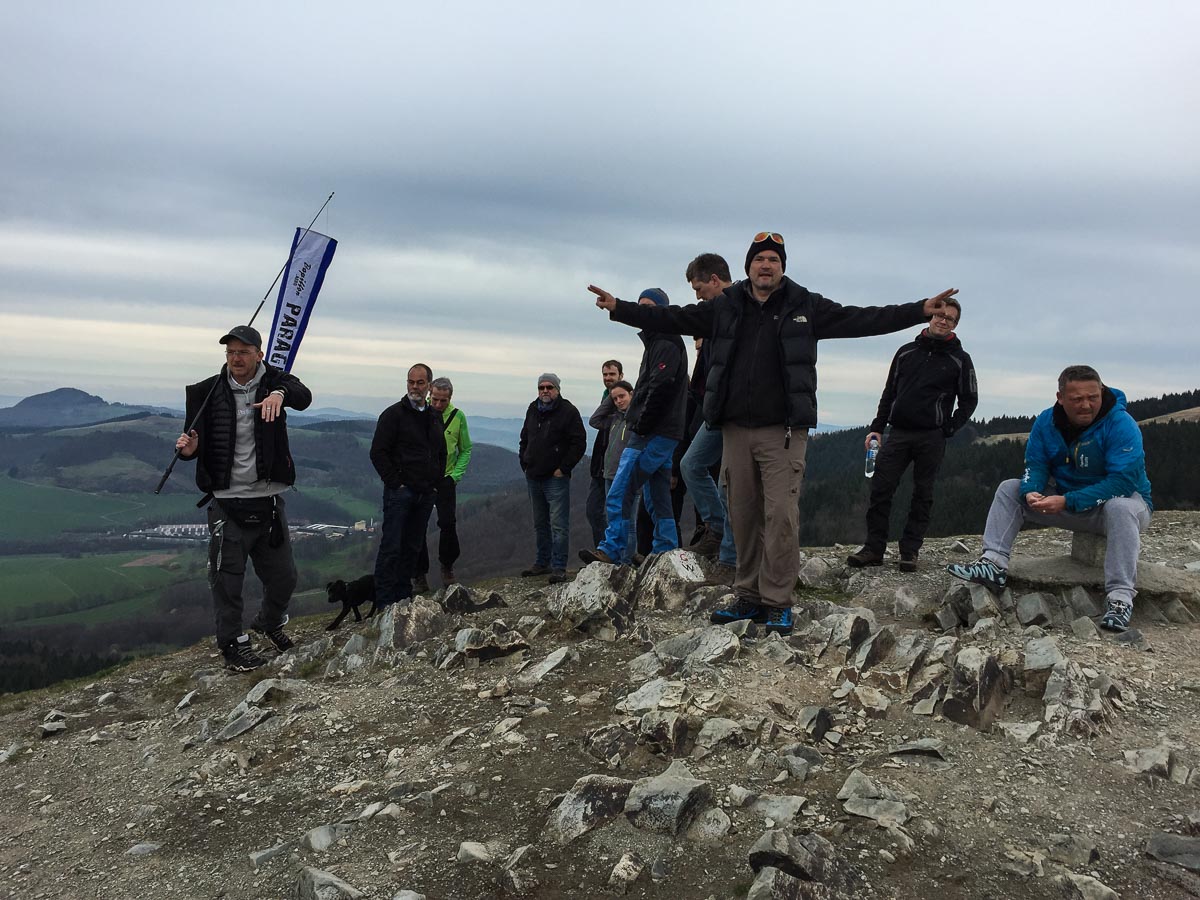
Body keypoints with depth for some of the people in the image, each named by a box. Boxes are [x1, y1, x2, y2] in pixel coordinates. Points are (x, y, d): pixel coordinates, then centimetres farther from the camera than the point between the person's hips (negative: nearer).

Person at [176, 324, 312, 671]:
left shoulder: (274, 381, -3)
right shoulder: (208, 392, -3)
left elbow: (304, 397, -25)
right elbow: (196, 443, 2)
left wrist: (281, 393, -47)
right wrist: (188, 448, -22)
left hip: (268, 502, 1)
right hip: (227, 504, -1)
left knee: (284, 577, 13)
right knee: (227, 580, 2)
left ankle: (270, 622, 40)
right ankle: (233, 643, 20)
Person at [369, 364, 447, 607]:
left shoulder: (435, 417, 14)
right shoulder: (394, 414, -5)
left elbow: (442, 453, 23)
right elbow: (378, 452, -9)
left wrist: (436, 483, 11)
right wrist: (396, 483, -12)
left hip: (426, 494, 6)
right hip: (400, 492, -6)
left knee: (413, 547, 11)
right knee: (391, 548, -5)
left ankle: (403, 595, 21)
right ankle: (384, 602, -1)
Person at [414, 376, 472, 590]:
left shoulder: (458, 416, -3)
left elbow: (466, 450, 7)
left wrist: (455, 475, -3)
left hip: (445, 479, 0)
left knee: (448, 524, -2)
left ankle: (447, 566, 22)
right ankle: (420, 574, 11)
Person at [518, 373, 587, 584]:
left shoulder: (568, 411, -8)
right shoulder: (533, 410, 13)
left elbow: (579, 443, -11)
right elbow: (524, 438, 25)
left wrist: (563, 468, -13)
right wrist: (524, 462, 13)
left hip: (556, 478, -7)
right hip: (533, 477, 7)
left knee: (558, 524, -8)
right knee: (540, 524, 15)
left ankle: (559, 568, -5)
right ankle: (543, 563, 24)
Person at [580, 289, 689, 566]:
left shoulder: (666, 344, -9)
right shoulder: (656, 344, 23)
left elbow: (659, 388, -21)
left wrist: (640, 426, -18)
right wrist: (638, 426, 12)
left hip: (652, 435, -11)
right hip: (664, 435, 11)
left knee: (619, 494, -12)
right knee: (658, 499, 12)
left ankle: (612, 551, -11)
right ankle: (666, 554, 16)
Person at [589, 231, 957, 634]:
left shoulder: (806, 307, 4)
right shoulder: (725, 307, 10)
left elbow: (861, 319, 0)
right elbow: (672, 318, 10)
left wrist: (920, 310, -8)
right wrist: (619, 308, 4)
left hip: (783, 430, -3)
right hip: (736, 429, 3)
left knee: (781, 515, -8)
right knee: (743, 516, 8)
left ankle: (777, 602, 3)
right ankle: (748, 597, 19)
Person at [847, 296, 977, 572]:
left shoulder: (960, 359, 5)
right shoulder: (906, 352, 12)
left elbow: (970, 400, 8)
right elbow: (889, 393, 14)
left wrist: (948, 428, -3)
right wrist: (876, 427, 6)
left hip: (931, 438, -2)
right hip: (898, 433, 2)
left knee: (922, 495, 3)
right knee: (880, 489, -4)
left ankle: (909, 551, 9)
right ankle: (874, 548, 1)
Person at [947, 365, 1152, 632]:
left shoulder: (1121, 424, -23)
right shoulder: (1047, 422, -6)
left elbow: (1123, 481, -29)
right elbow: (1035, 465, -4)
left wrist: (1067, 502, -36)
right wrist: (1031, 493, -29)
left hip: (1118, 500, -5)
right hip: (1066, 502, 5)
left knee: (1121, 508, -40)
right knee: (1009, 488, -6)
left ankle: (1121, 598, -41)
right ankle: (994, 564, -19)